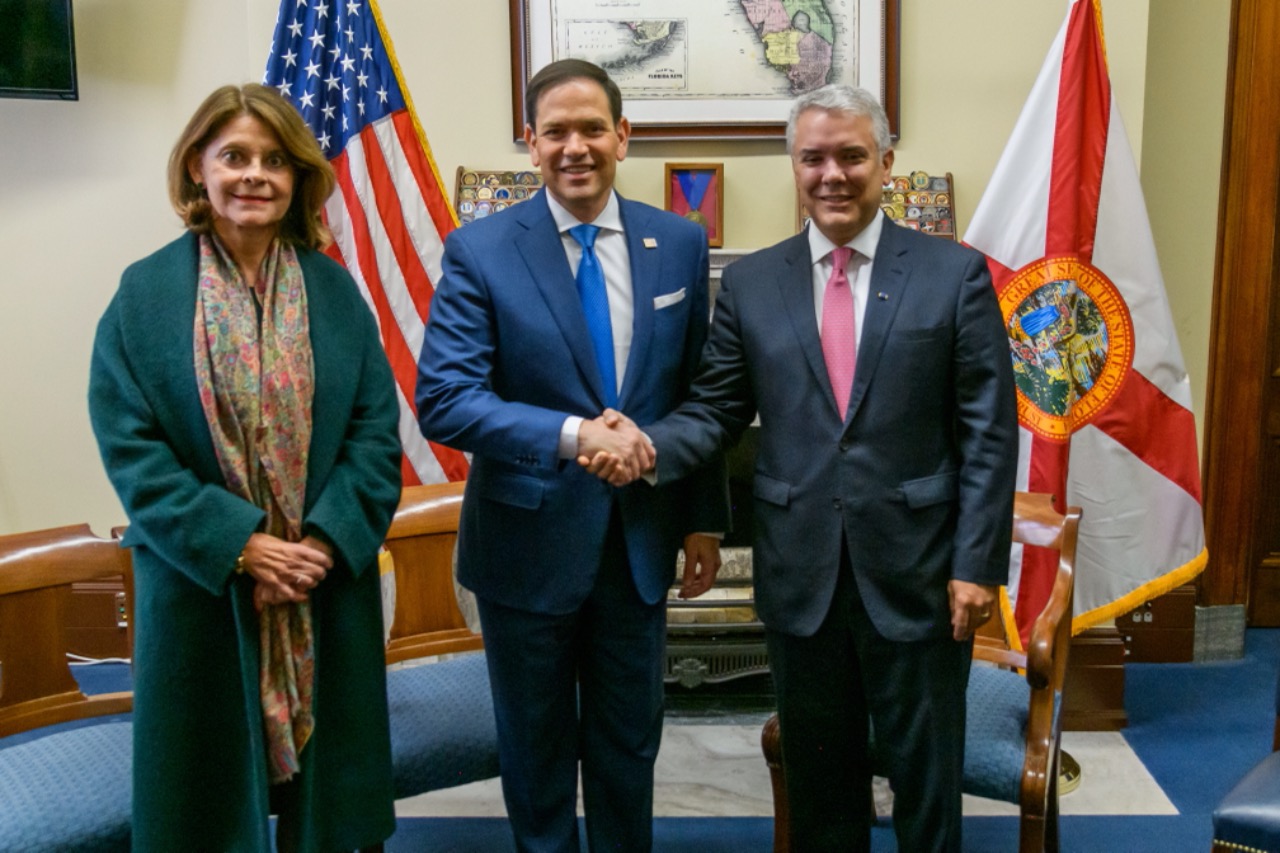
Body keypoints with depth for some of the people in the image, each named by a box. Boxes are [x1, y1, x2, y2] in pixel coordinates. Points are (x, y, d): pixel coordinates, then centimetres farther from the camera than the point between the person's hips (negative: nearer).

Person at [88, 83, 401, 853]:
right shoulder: (145, 292, -3)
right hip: (201, 584, -2)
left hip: (330, 582, 2)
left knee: (327, 769, 15)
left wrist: (327, 539, -14)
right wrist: (236, 545, -17)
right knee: (212, 787, 12)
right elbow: (130, 446, -9)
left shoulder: (334, 289, 3)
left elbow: (376, 431, -1)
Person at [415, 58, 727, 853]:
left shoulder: (680, 243, 0)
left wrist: (704, 517, 6)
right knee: (537, 748, 17)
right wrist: (573, 435, -28)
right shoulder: (480, 249, -10)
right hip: (529, 542, -2)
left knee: (629, 744, 19)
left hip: (640, 541, 3)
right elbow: (443, 399, -17)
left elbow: (698, 392, 6)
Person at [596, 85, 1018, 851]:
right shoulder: (750, 283, 4)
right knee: (818, 775, 17)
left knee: (926, 772, 13)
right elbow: (716, 410, 5)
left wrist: (978, 564, -8)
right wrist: (649, 447, -16)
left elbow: (988, 432, -4)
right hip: (800, 574, 2)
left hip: (916, 570, -2)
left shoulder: (956, 273, -2)